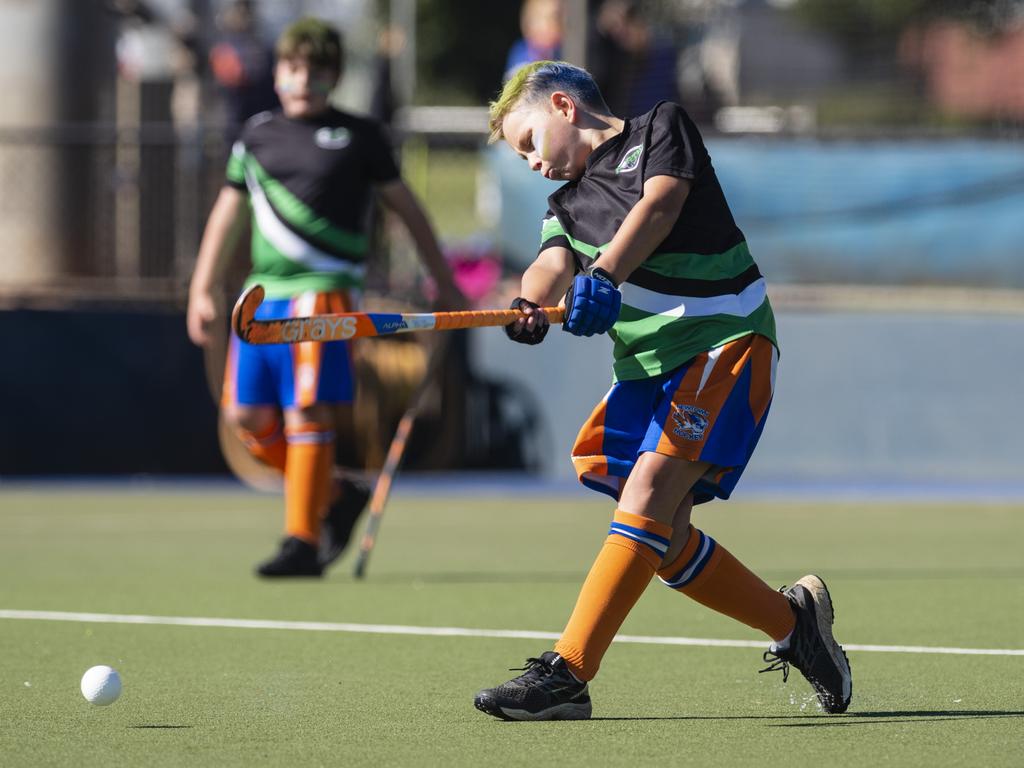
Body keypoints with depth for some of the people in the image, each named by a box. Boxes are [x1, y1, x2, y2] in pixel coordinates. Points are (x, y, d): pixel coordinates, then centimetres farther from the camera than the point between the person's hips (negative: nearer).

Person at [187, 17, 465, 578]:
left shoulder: (358, 137, 4)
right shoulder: (257, 135, 14)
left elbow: (406, 208, 11)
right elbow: (228, 215, 21)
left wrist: (443, 281, 11)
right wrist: (203, 290, 17)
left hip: (322, 293, -5)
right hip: (262, 294, 5)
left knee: (307, 412, -13)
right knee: (249, 419, 3)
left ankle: (303, 542, -9)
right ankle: (338, 496, 22)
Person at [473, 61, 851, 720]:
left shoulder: (663, 126, 4)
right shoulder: (569, 204, 17)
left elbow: (659, 204, -15)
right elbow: (555, 263, -4)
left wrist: (604, 276, -33)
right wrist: (534, 302, -28)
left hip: (723, 343, -8)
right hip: (645, 366, 8)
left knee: (649, 492, -23)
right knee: (662, 539, 1)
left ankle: (566, 673, -32)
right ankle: (794, 622, 21)